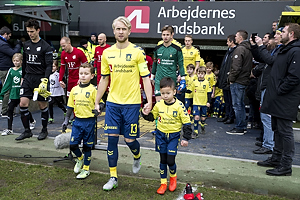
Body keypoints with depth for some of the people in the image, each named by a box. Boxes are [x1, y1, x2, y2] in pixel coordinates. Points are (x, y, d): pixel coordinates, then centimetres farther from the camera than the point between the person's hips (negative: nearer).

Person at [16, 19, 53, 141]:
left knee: (42, 105, 4)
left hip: (40, 78, -5)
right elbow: (24, 62, 20)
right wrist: (23, 77, 18)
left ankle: (44, 130, 20)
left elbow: (49, 65, -12)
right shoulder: (26, 45, 11)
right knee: (23, 104, -4)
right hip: (28, 78, 5)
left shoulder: (45, 46, -7)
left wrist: (45, 80, -22)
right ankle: (27, 131, 8)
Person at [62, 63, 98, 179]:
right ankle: (80, 158, 35)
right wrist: (66, 120, 11)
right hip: (77, 121, 4)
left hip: (89, 121, -4)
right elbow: (70, 106, 12)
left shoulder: (93, 90, -7)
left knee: (87, 146, 7)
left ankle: (86, 168, 23)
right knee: (72, 145, 3)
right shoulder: (74, 89, 6)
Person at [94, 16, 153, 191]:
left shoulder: (138, 52, -4)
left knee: (130, 140, 2)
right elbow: (104, 79, 13)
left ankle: (137, 157, 39)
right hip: (113, 103, 3)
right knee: (112, 138, 3)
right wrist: (97, 102, 12)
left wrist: (149, 101, -15)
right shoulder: (107, 53, 6)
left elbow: (146, 78, -5)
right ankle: (113, 177, 17)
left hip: (132, 103, -3)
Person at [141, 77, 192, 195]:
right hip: (161, 134, 3)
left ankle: (173, 176, 28)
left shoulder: (179, 106, -14)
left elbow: (186, 122, -8)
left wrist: (186, 138, -10)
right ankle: (163, 182, 25)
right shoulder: (159, 104, -4)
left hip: (174, 136, -3)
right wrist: (146, 114, -11)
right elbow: (152, 117, 11)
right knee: (163, 160, 9)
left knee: (170, 160, -5)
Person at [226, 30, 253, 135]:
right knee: (241, 104, 16)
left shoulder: (240, 49, -14)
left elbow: (236, 67, -21)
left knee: (237, 105, -4)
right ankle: (243, 126, 23)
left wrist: (231, 79, -11)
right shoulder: (248, 49, 16)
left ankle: (239, 128, 2)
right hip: (244, 81, 10)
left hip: (237, 82, -10)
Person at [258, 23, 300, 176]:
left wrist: (279, 91, -18)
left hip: (285, 102, -10)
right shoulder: (284, 50, 17)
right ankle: (276, 158, 31)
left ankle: (286, 166, 8)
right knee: (277, 130, 18)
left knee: (285, 132, -2)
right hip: (277, 100, 10)